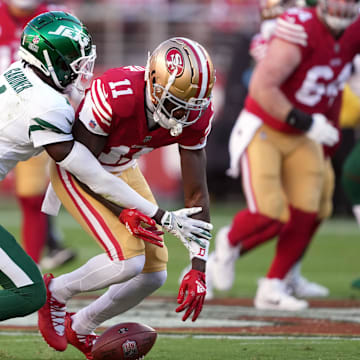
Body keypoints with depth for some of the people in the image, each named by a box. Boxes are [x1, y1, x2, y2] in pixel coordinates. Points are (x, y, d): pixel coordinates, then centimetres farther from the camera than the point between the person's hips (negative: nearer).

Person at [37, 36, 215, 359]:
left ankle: (81, 329, 26)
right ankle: (55, 293, 6)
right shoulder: (114, 93, -38)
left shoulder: (196, 115, -21)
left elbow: (197, 194, -14)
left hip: (122, 169, 6)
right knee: (129, 258, -22)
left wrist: (198, 269, -17)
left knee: (154, 272, 3)